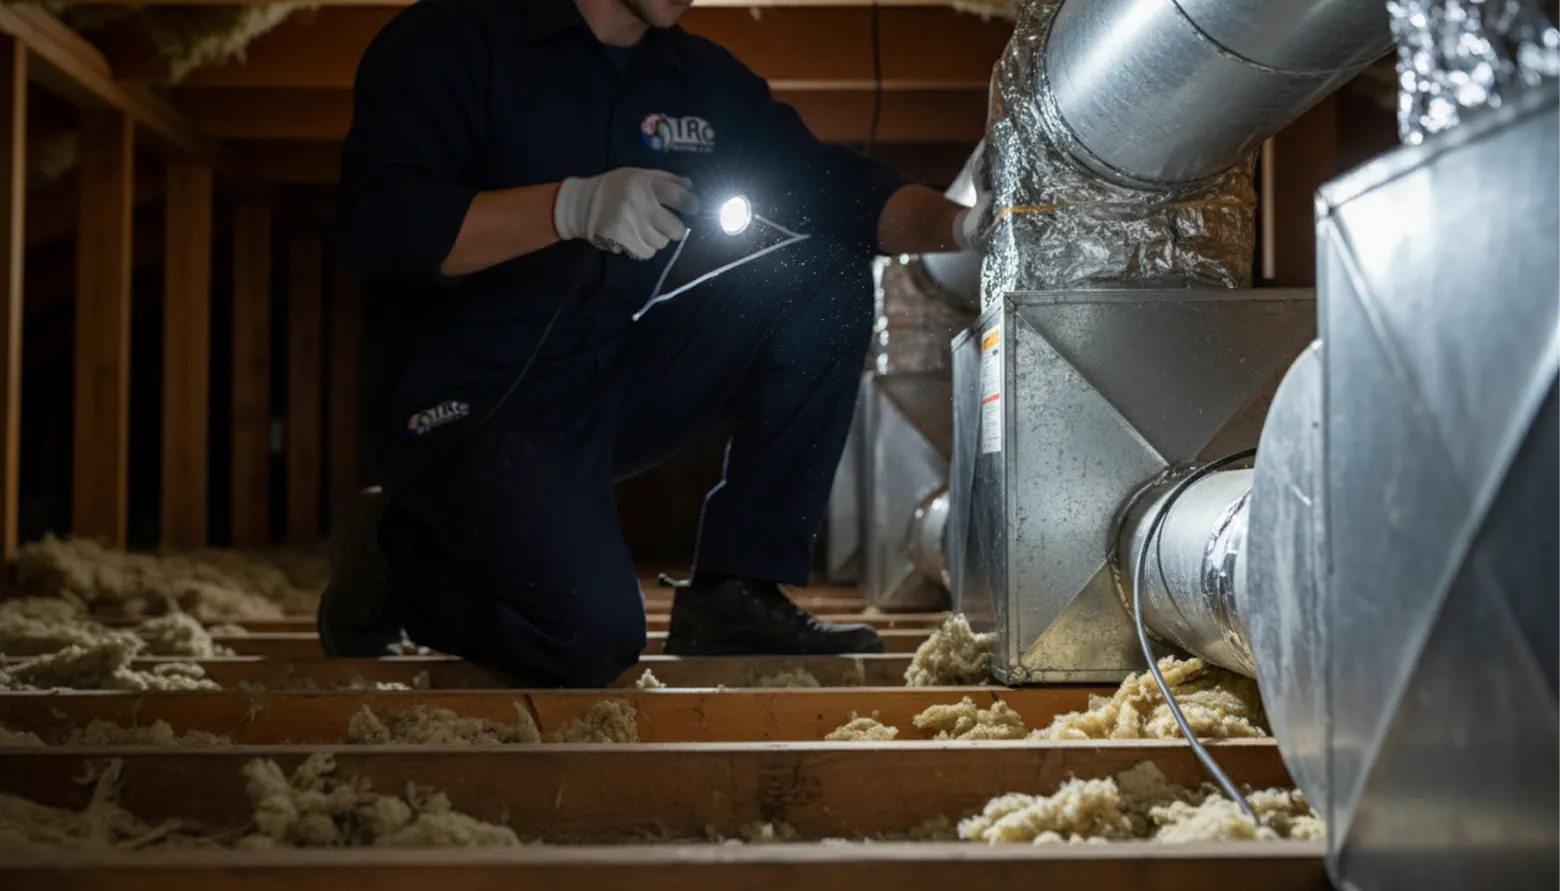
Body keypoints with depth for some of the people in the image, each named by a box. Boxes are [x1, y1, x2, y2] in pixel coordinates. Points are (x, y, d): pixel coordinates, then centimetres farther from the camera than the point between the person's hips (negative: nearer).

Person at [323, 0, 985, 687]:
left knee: (827, 276, -8)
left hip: (626, 384, 7)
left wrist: (959, 225, -13)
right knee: (591, 635, -28)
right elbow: (373, 224, -19)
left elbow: (837, 191, 6)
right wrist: (574, 205, -30)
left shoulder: (704, 77, 12)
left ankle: (736, 592, -6)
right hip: (471, 399, -6)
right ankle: (399, 560, 5)